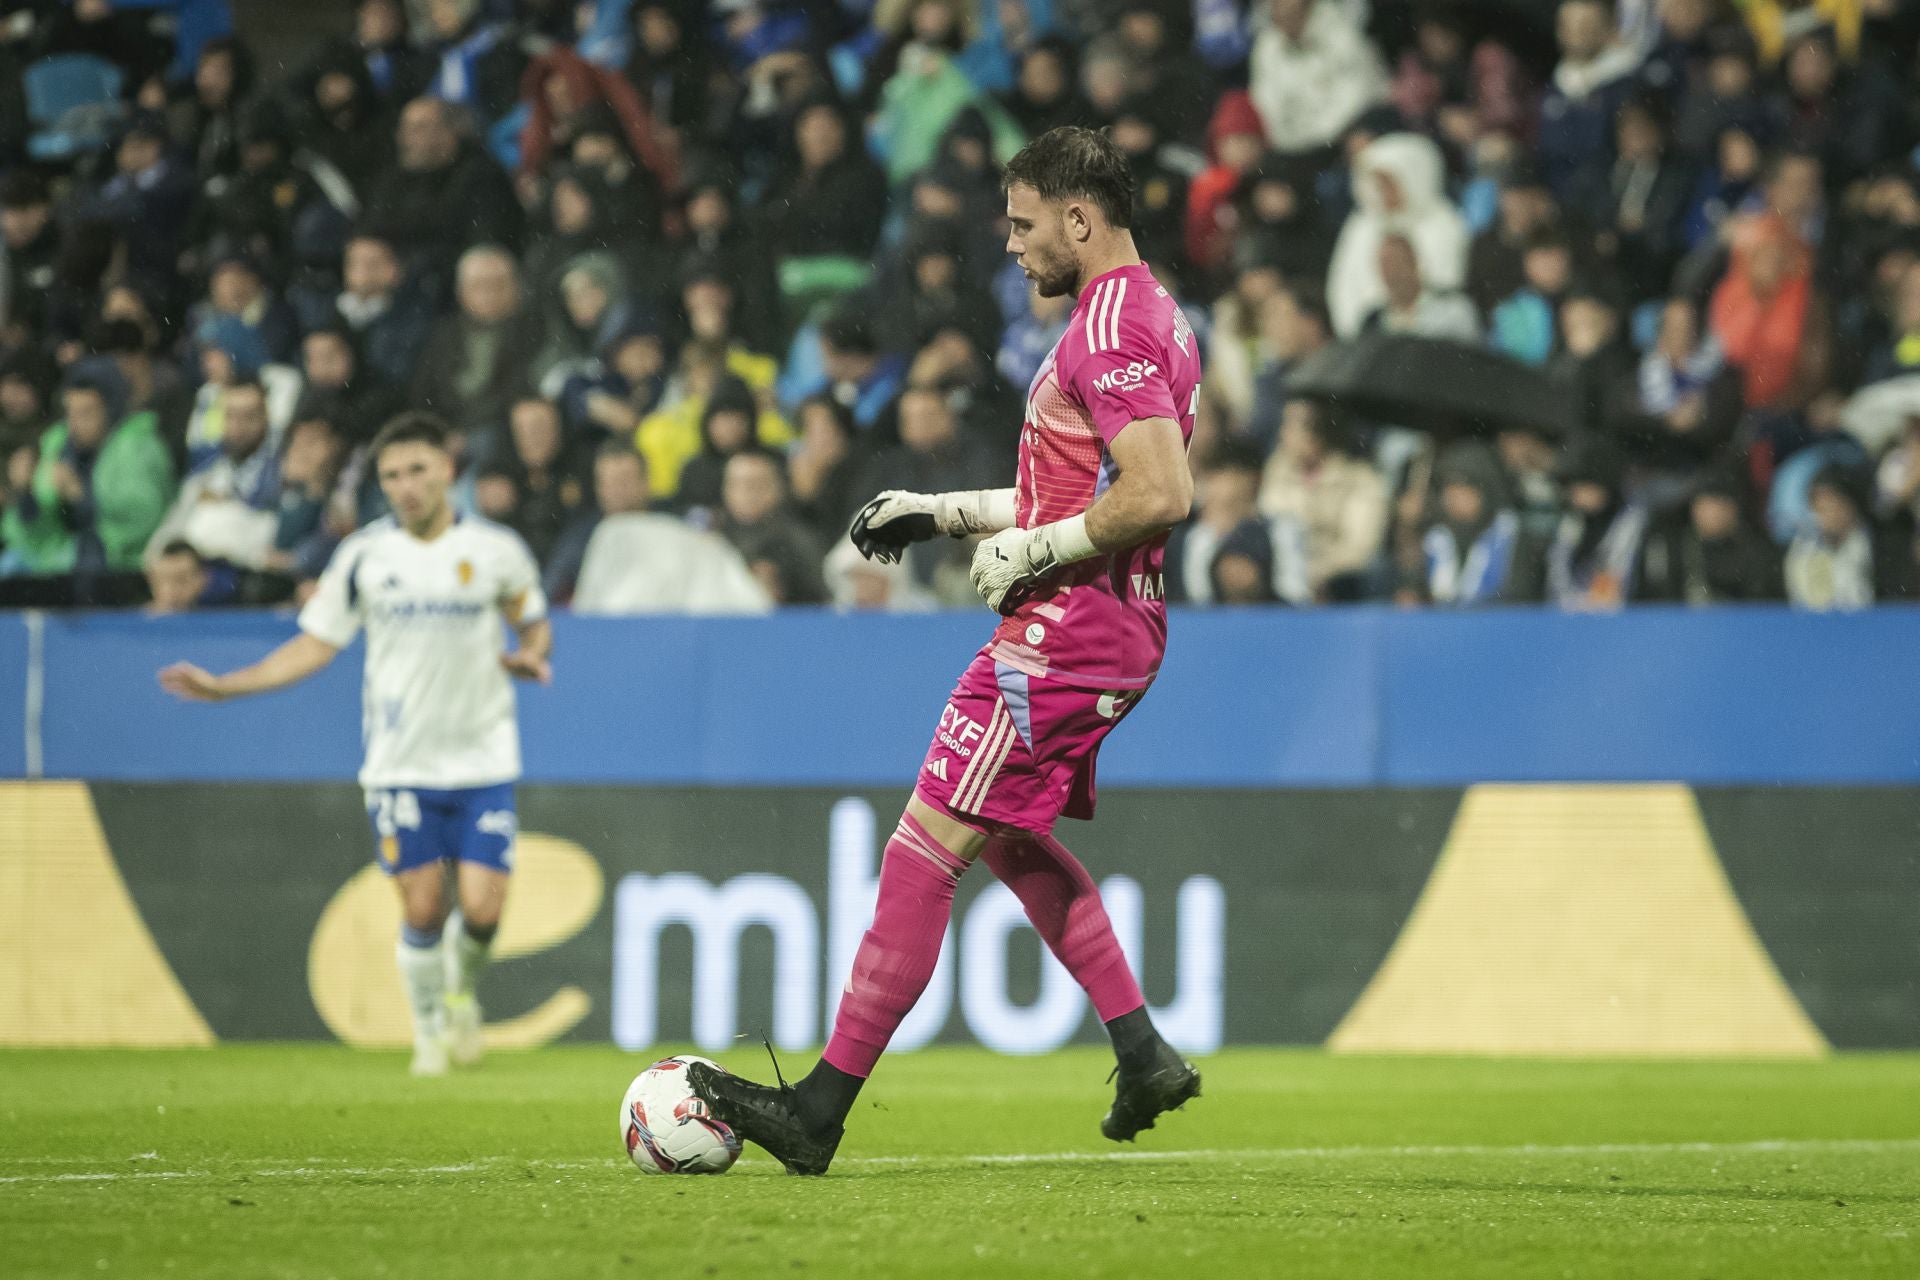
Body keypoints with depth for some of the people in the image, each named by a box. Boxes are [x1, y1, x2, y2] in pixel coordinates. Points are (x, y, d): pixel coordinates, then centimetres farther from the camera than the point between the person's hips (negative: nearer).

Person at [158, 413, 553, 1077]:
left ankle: (461, 992, 25)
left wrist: (530, 655, -10)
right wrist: (222, 686, -2)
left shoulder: (496, 550, -1)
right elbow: (314, 647, 6)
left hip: (483, 761, 0)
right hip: (400, 765, 0)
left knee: (482, 909, -8)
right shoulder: (363, 555, 0)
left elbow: (534, 621, 14)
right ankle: (429, 1027, 20)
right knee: (422, 910, -4)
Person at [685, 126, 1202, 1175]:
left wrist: (1030, 548, -17)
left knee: (926, 846, -8)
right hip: (1115, 628, 11)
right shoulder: (1143, 314, 16)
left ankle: (821, 1113, -6)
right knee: (1011, 837, 25)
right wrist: (949, 512, 21)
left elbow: (1161, 493, -27)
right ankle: (1144, 1056, 21)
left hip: (1066, 629, -11)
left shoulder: (1109, 328, -17)